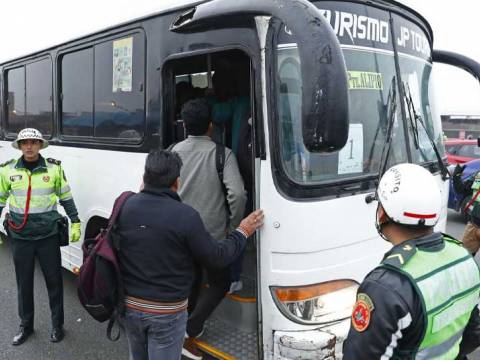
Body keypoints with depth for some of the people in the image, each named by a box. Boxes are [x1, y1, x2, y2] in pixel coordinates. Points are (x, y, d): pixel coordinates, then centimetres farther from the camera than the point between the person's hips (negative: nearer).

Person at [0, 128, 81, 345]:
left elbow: (66, 197, 6)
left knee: (54, 280, 8)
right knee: (24, 283, 13)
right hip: (20, 237, 1)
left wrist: (75, 223, 5)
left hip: (48, 236, -1)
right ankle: (25, 326, 32)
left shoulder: (54, 168, -3)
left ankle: (57, 325, 26)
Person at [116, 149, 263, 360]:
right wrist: (242, 232, 2)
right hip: (166, 312, -5)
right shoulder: (185, 216, -22)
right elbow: (217, 258, -14)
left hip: (128, 304, 5)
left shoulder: (125, 206, -7)